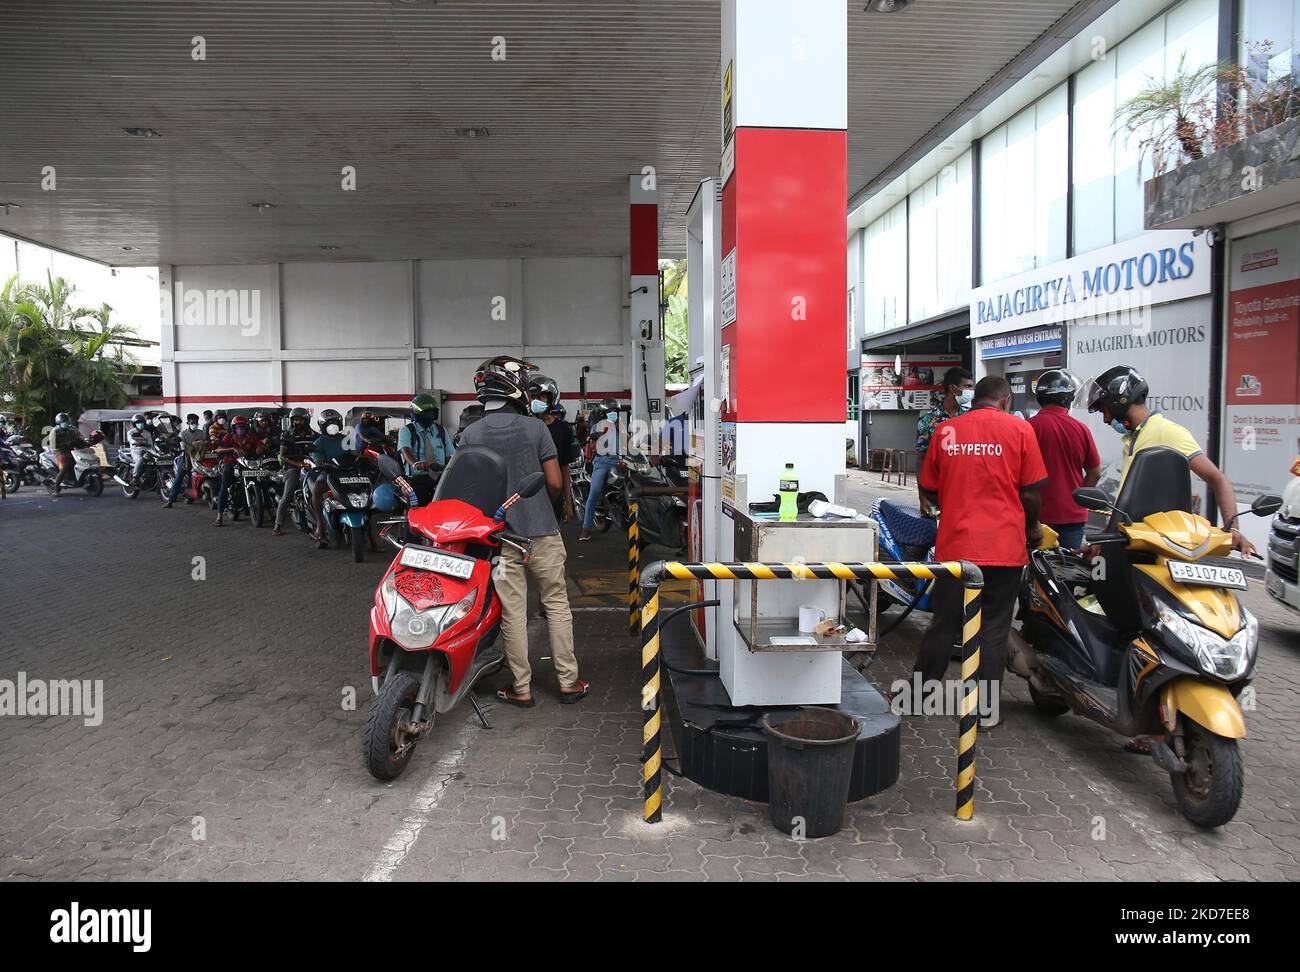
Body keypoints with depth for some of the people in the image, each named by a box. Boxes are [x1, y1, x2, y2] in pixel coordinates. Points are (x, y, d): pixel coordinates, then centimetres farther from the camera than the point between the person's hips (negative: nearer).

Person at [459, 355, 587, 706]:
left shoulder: (469, 435, -3)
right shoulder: (535, 429, -5)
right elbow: (555, 482, -5)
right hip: (542, 532, -1)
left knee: (513, 613, 6)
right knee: (557, 604, 10)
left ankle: (521, 688, 14)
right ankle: (568, 681, 15)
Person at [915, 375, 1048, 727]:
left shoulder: (945, 430, 4)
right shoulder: (1018, 429, -2)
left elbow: (929, 490, 9)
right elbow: (1030, 491, -3)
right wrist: (1033, 527, 15)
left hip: (955, 544, 2)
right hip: (1004, 547, -2)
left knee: (944, 623, 13)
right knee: (993, 629, 7)